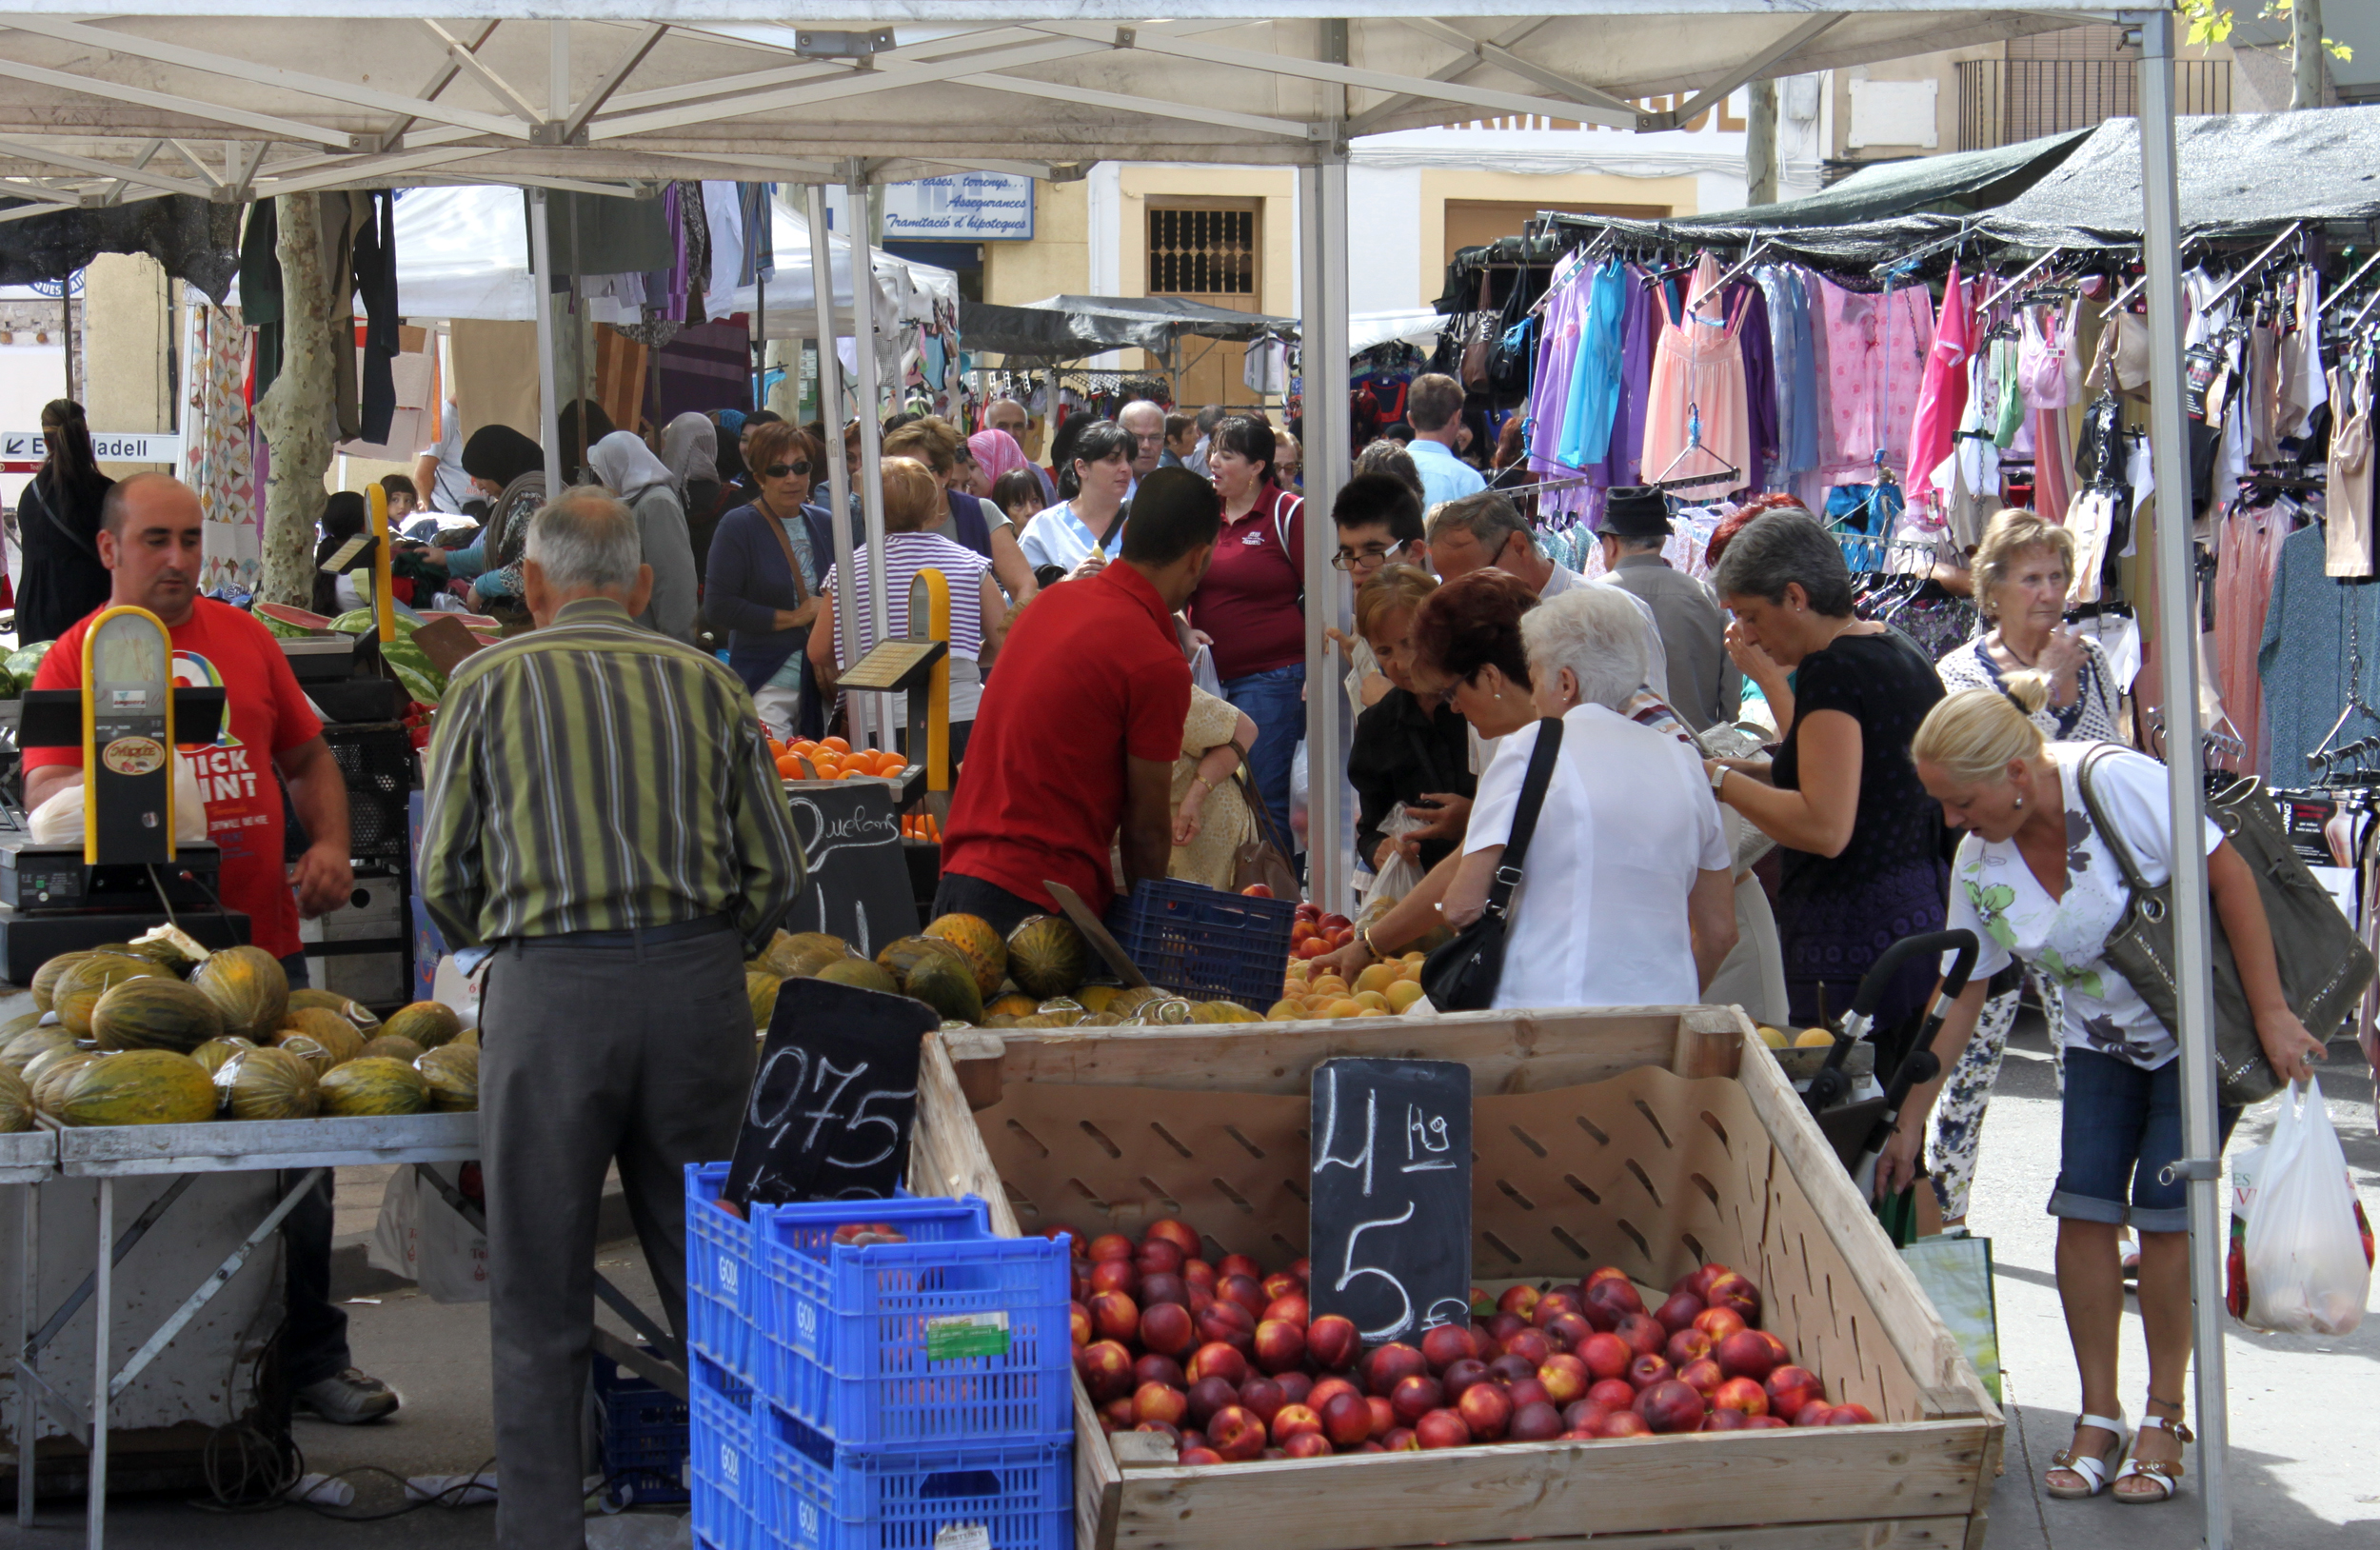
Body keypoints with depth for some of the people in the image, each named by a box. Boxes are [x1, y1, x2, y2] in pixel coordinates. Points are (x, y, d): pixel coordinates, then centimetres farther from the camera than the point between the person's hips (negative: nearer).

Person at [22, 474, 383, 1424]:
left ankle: (313, 1356, 20)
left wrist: (329, 845, 5)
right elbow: (42, 793, -11)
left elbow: (307, 755, 22)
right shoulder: (75, 656, -1)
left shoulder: (243, 638, 13)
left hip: (265, 937, 4)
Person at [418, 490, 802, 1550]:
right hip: (698, 982, 3)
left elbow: (443, 876, 4)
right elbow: (776, 871, 8)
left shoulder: (489, 683, 4)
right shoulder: (706, 683, 9)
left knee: (539, 1293, 6)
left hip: (547, 988, -2)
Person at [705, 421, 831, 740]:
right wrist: (791, 618, -12)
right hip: (766, 683, -5)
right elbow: (718, 606, -11)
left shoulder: (824, 524, 11)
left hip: (819, 680, 5)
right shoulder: (737, 527, -4)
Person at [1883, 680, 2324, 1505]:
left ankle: (2165, 1417, 4)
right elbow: (1959, 999, 1)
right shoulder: (1980, 865, -8)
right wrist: (1909, 1123, 1)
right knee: (2084, 1205, -7)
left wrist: (2272, 1014, -21)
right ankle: (2098, 1416, 5)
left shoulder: (2117, 784, -27)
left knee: (2163, 1209, -11)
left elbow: (2229, 876, -22)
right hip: (2102, 1039, 5)